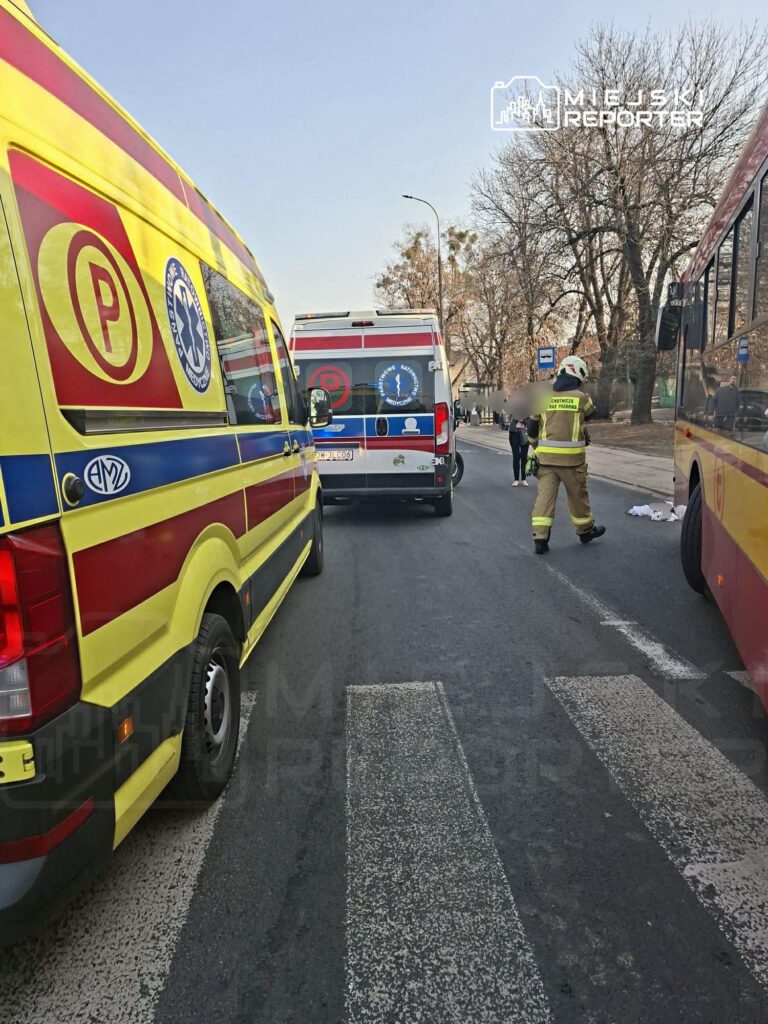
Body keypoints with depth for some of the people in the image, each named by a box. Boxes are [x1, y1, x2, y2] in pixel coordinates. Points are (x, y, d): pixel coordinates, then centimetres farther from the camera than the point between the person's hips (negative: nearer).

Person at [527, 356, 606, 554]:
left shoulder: (544, 397, 4)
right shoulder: (581, 397, -4)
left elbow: (532, 426, 10)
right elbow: (591, 415, 16)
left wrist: (535, 445, 27)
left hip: (546, 455, 2)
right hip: (571, 456, -2)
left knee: (545, 494, 2)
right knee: (578, 495, 14)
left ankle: (540, 538, -4)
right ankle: (585, 530, 32)